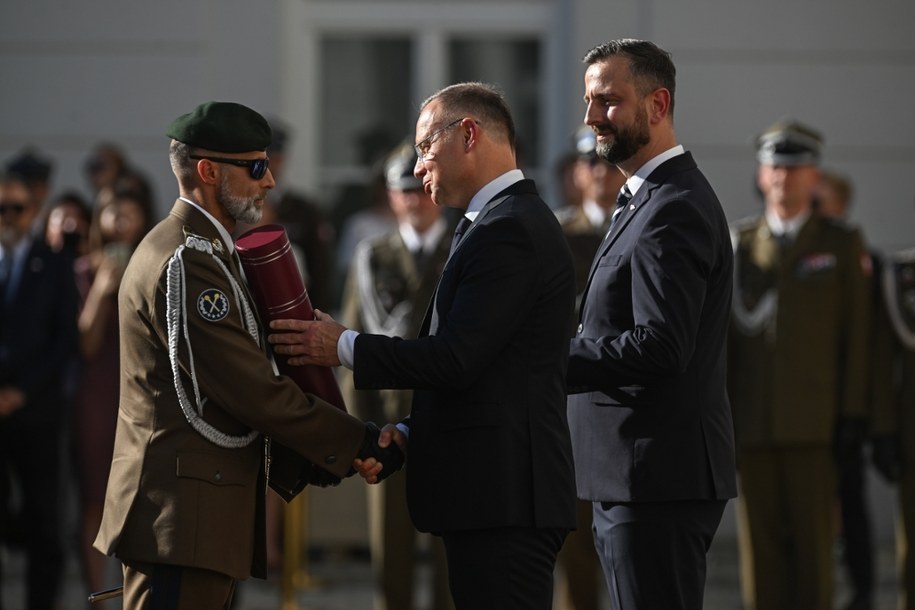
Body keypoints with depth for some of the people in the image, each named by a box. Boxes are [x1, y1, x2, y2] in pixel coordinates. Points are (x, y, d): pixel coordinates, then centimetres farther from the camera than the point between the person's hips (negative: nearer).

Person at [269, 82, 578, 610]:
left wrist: (344, 347, -9)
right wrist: (407, 436, 10)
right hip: (498, 493, 10)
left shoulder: (507, 232, -14)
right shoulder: (514, 221, 20)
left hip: (503, 499, -10)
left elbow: (456, 359, -19)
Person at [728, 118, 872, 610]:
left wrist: (853, 415, -4)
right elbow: (723, 332, 10)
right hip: (752, 422, 2)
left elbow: (858, 334, 3)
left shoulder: (843, 244, 7)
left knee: (813, 539, -3)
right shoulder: (738, 245, 11)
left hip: (816, 420, -2)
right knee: (760, 540, 2)